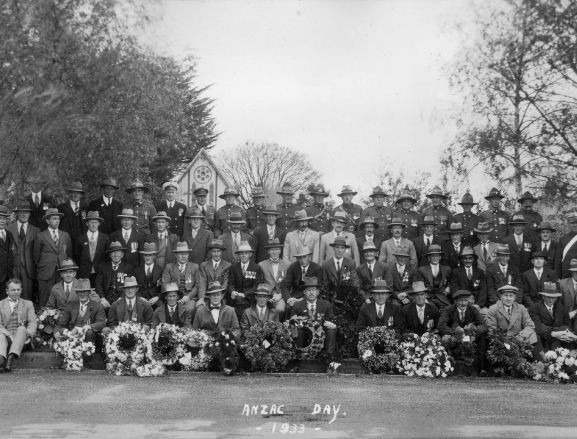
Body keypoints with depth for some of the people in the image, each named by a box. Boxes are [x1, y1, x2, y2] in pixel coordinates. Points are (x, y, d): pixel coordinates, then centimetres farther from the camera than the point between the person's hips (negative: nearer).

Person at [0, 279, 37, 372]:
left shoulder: (28, 304, 19)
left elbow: (33, 323, 7)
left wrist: (28, 335, -15)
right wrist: (10, 336, -16)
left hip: (22, 333, 0)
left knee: (22, 329, -34)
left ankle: (12, 357, -54)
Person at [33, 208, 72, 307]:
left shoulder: (65, 236, 13)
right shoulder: (41, 236, 2)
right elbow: (36, 256, 9)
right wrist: (41, 268, 9)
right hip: (46, 273, -3)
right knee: (45, 301, -3)